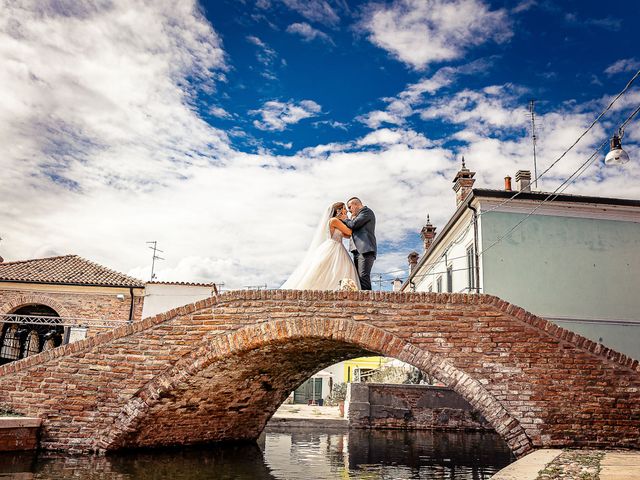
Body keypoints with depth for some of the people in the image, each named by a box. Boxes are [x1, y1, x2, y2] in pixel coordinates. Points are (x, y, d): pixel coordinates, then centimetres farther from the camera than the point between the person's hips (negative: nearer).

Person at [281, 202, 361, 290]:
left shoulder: (338, 222, 18)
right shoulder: (334, 220, -10)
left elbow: (347, 235, 14)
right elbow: (349, 232, -13)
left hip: (338, 251, 9)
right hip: (332, 249, -9)